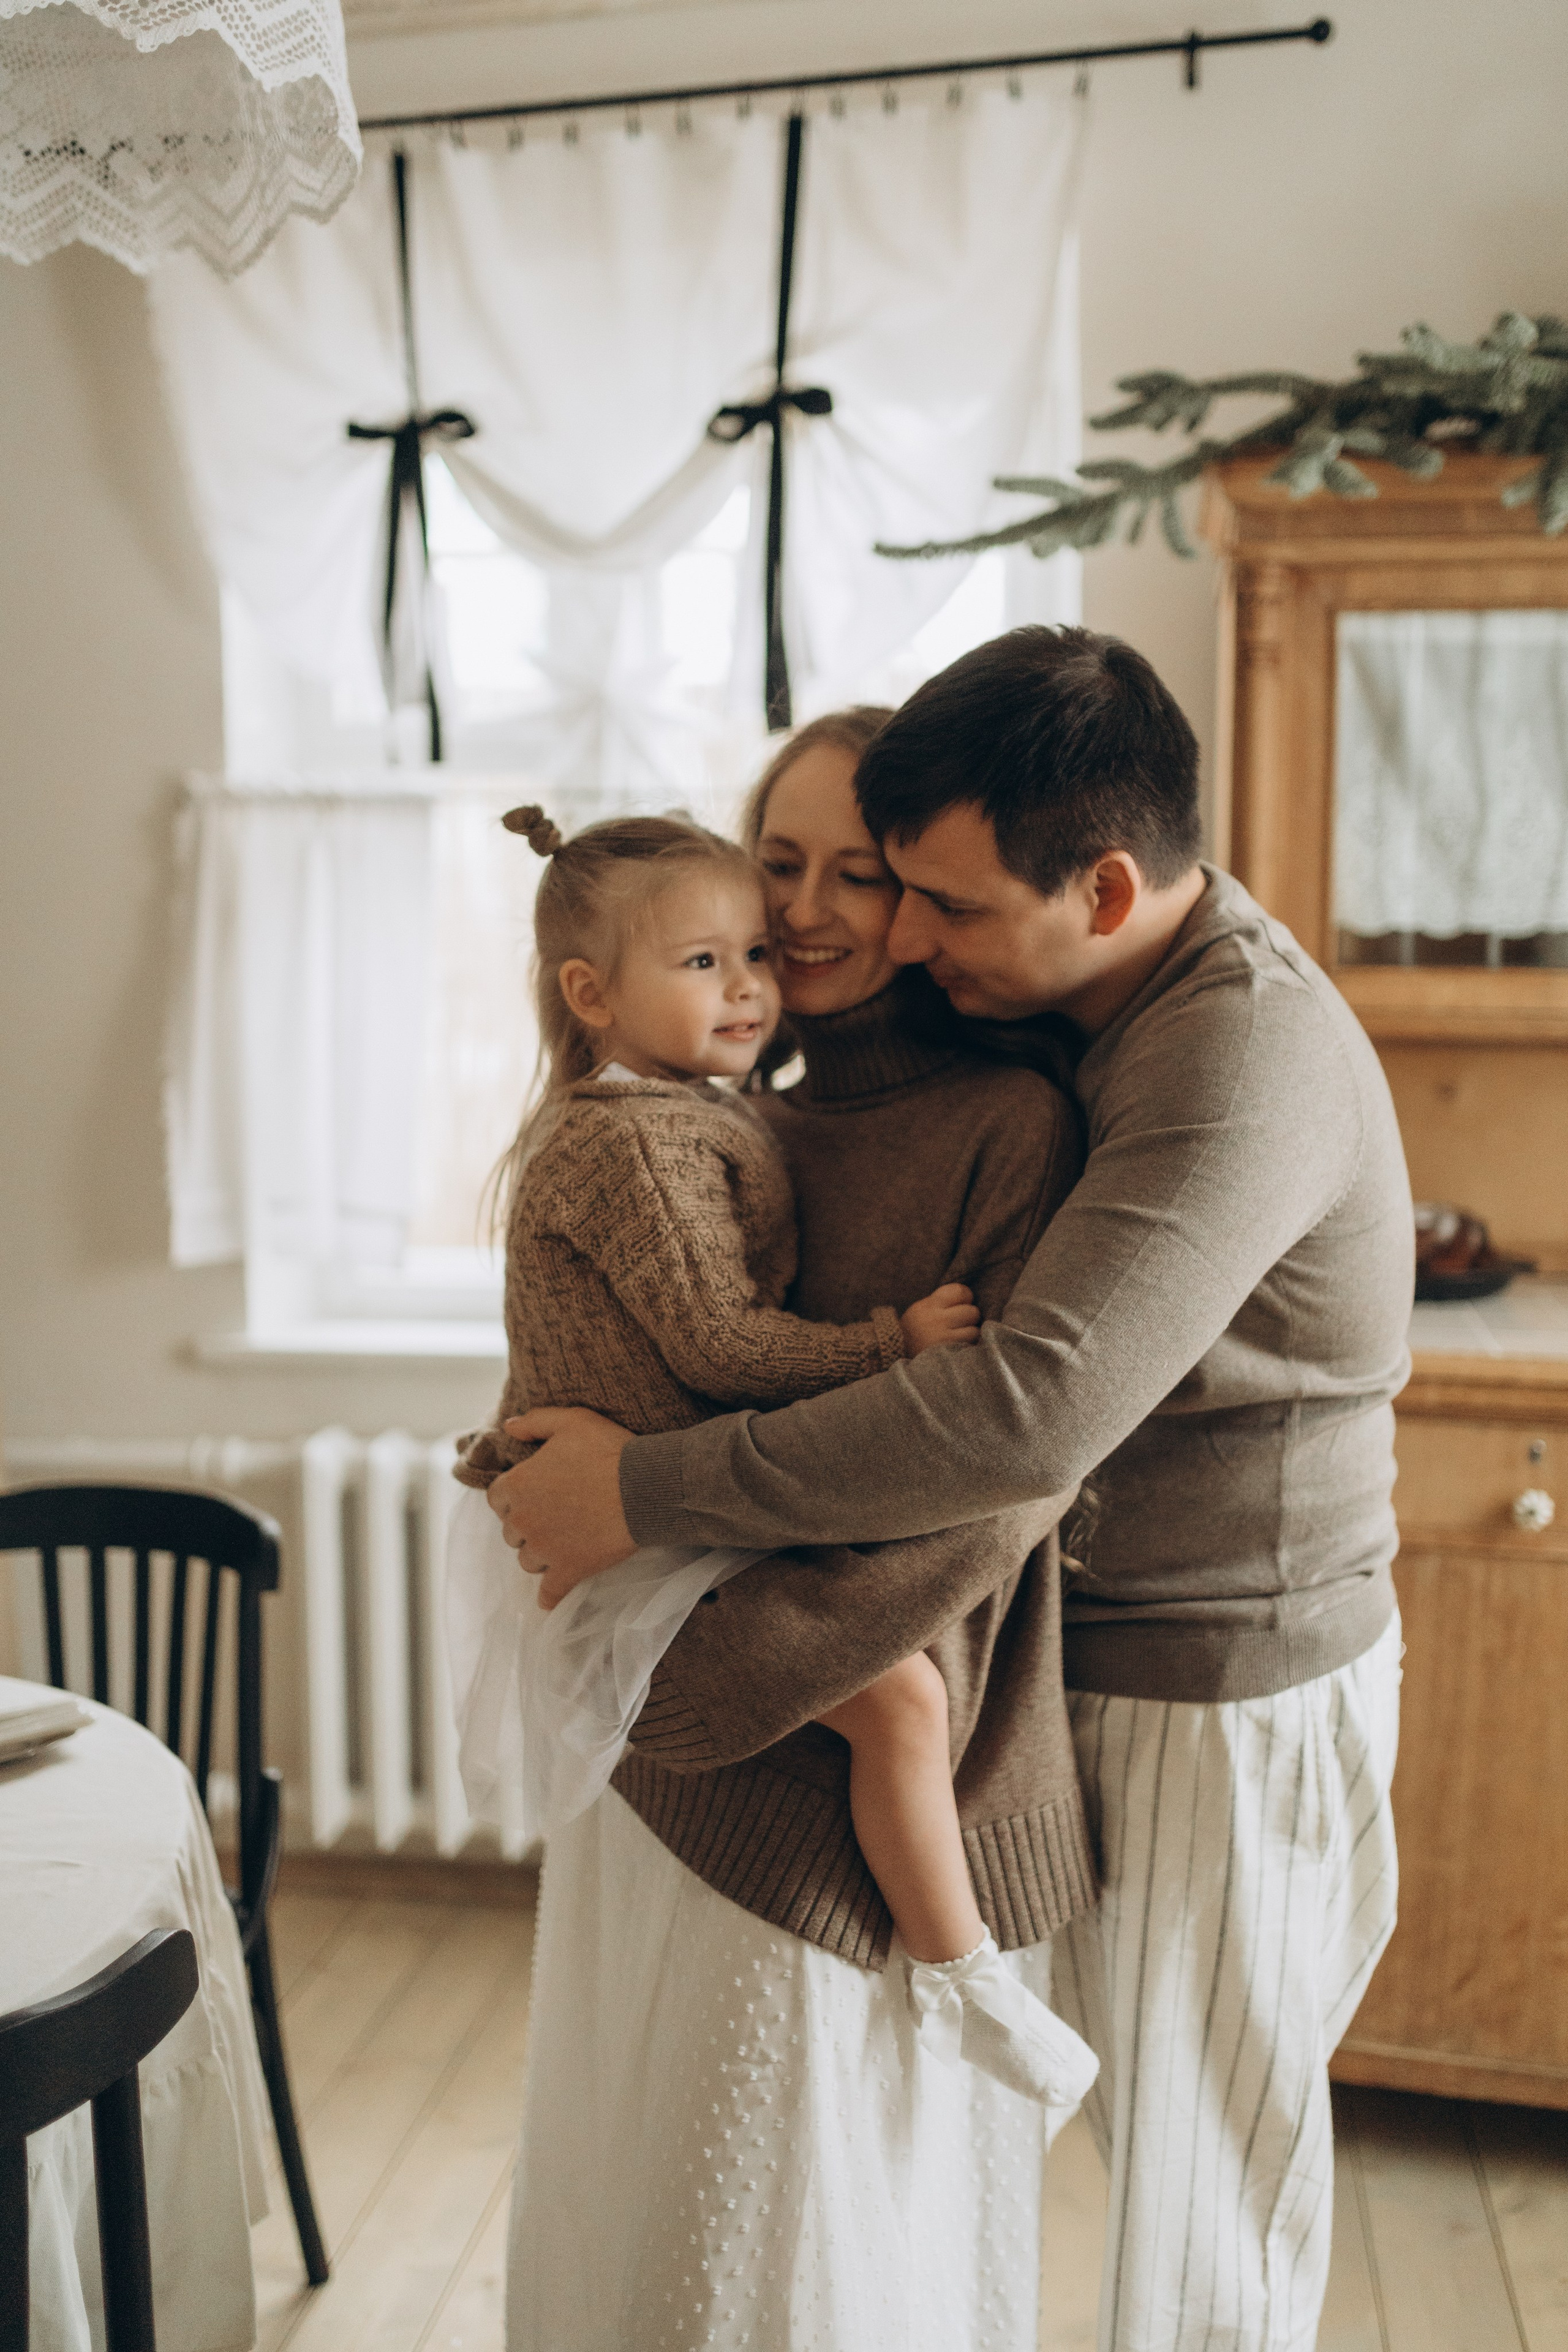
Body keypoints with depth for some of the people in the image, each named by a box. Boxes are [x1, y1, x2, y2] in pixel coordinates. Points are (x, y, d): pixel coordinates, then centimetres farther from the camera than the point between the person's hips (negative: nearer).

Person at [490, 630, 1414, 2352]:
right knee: (1143, 2114, 23)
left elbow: (1028, 1413, -38)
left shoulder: (1247, 1057, -29)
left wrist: (646, 1494, -31)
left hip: (1231, 1693, -8)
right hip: (1107, 1652, 8)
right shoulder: (1100, 1001, 1)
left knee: (1202, 2176, 11)